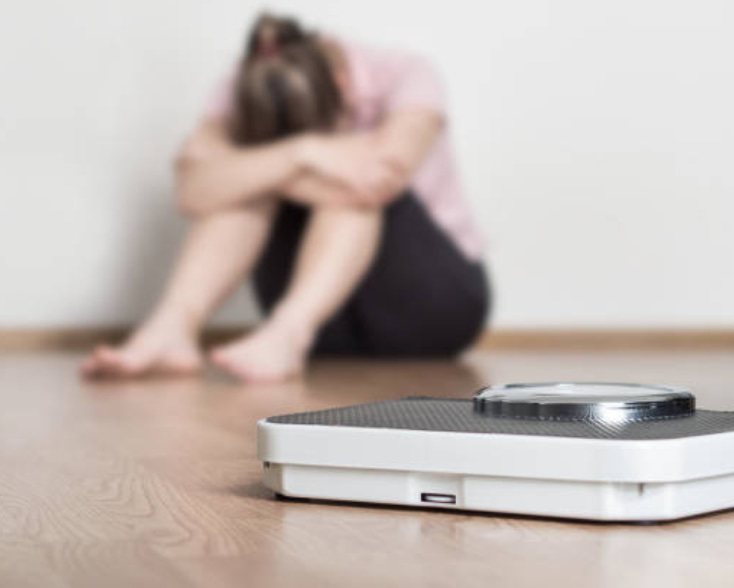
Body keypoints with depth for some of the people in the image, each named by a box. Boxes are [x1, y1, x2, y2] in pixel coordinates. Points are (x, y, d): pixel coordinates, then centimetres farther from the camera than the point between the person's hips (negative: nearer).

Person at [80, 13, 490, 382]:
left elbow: (382, 180, -39)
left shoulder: (405, 78, -19)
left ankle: (285, 336, -47)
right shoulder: (248, 94, -13)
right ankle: (173, 327, -36)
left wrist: (250, 170, -30)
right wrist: (301, 154, -41)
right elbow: (194, 191, -31)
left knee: (357, 187, -31)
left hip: (437, 300, -2)